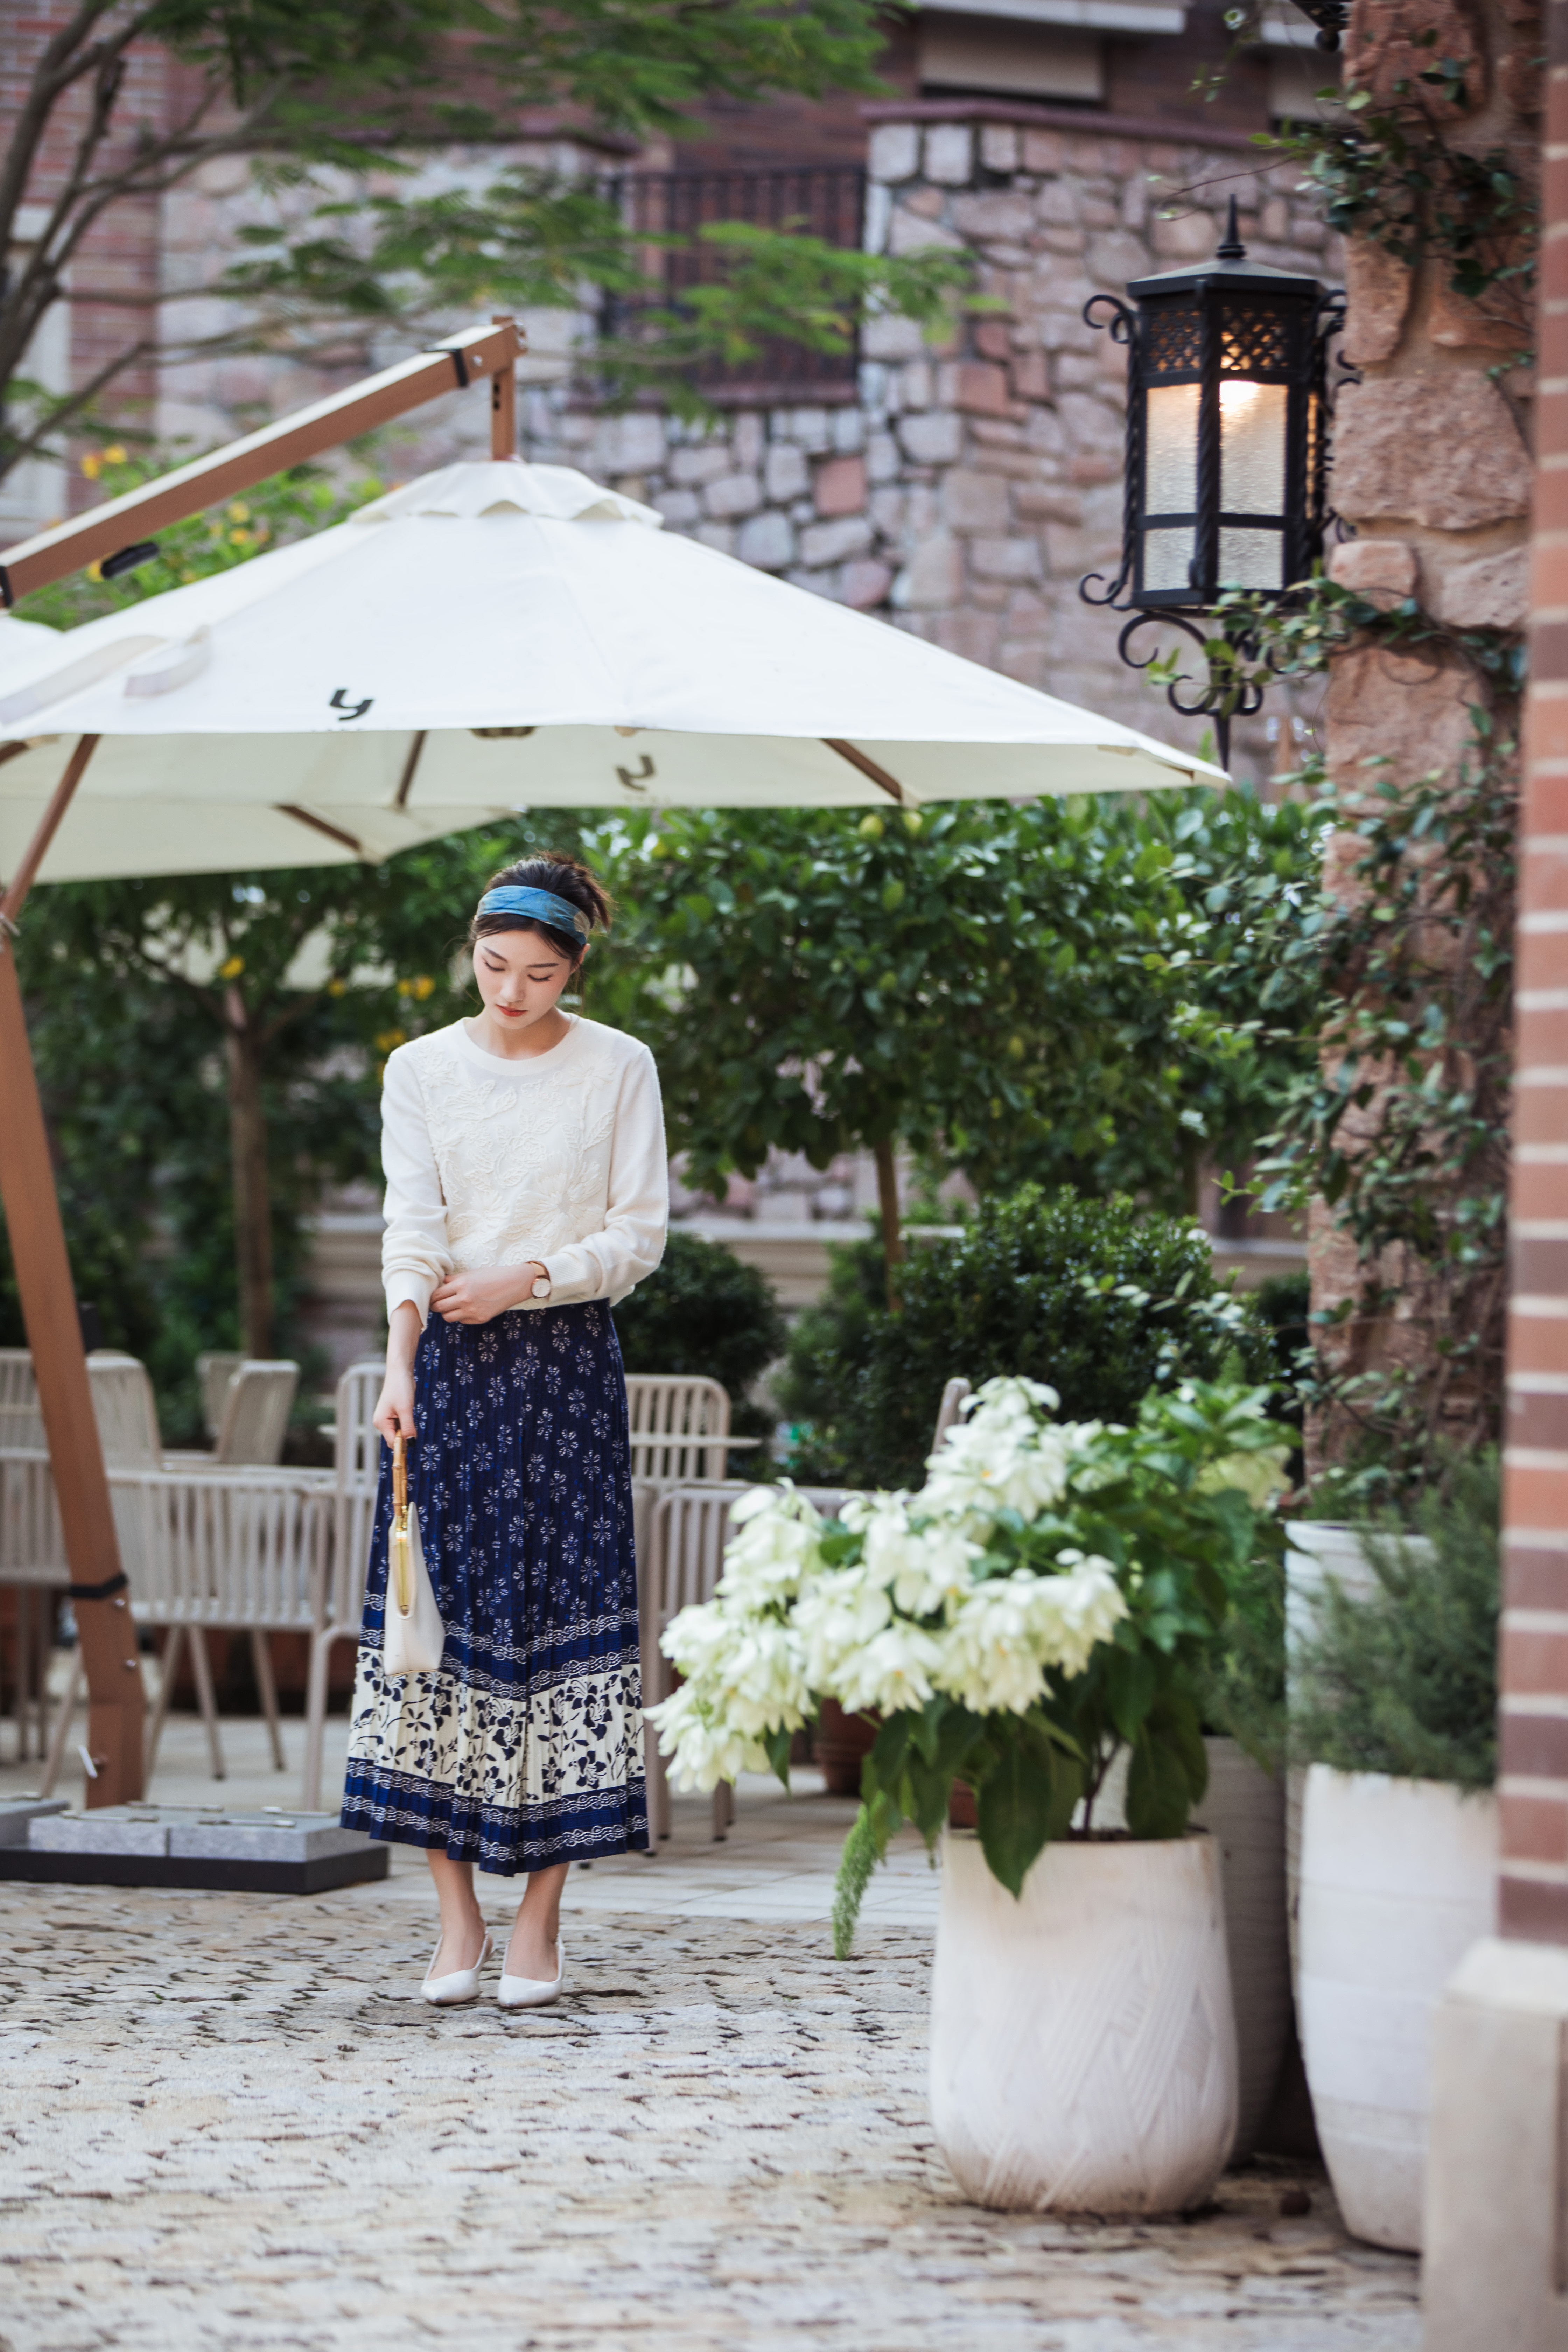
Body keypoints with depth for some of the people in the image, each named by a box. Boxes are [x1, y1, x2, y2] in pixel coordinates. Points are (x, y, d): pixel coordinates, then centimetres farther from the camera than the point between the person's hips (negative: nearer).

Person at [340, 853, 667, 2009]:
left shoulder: (619, 1067, 3)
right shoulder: (421, 1069, 5)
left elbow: (640, 1233, 1)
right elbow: (412, 1228, -4)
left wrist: (524, 1280, -13)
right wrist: (400, 1365, -17)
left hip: (569, 1360, -1)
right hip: (451, 1360, 1)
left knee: (562, 1604, -5)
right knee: (444, 1605, -4)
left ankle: (541, 1923, 1)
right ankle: (459, 1919, 1)